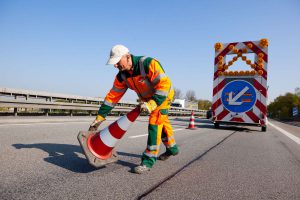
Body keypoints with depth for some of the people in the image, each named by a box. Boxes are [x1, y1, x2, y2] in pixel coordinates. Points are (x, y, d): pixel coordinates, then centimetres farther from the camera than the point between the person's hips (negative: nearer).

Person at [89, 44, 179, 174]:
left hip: (163, 95, -7)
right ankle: (172, 148, 41)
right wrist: (99, 117, -11)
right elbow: (112, 96, -10)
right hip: (148, 98, 7)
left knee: (154, 124, -17)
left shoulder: (148, 64, -35)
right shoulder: (122, 76, -14)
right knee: (162, 123, 19)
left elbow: (164, 84, -38)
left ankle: (149, 160, -7)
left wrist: (152, 104, -46)